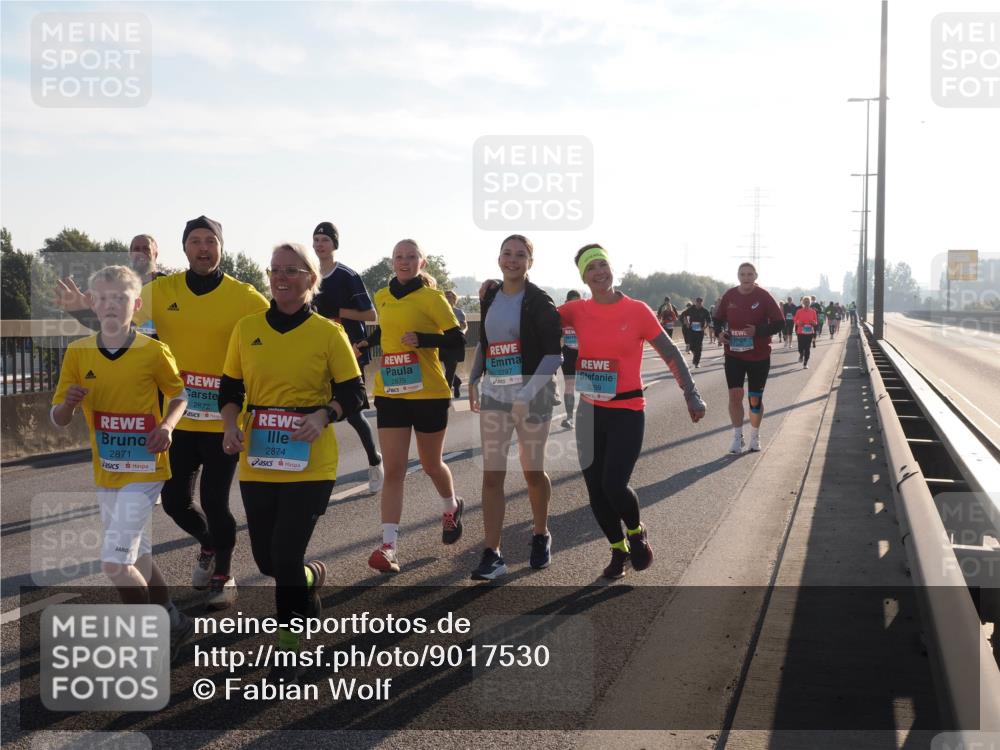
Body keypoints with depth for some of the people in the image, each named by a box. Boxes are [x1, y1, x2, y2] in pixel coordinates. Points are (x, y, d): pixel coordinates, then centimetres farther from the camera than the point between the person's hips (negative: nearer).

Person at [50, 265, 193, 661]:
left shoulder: (154, 352, -11)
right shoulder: (78, 353, -1)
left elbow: (178, 395, 5)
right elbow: (57, 419, 2)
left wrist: (167, 425, -15)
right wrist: (68, 402, -20)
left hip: (144, 469, -5)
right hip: (106, 471, 5)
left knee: (114, 560, -12)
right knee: (136, 557, 17)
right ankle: (174, 622, 36)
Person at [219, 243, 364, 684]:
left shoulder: (328, 332, -3)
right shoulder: (247, 329, 5)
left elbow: (354, 394, -1)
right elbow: (230, 388, 13)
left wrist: (323, 415, -19)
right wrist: (231, 425, -5)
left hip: (309, 464, -4)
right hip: (257, 464, 4)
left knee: (286, 557, -8)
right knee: (266, 560, 12)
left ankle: (289, 651, 12)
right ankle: (311, 578, 48)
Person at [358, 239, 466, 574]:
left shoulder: (432, 298, -8)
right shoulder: (382, 297, 8)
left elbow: (457, 339, -12)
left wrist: (421, 339, -25)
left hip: (429, 394, -3)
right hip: (390, 393, 3)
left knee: (431, 464, 14)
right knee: (393, 470, -4)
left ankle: (451, 508, 45)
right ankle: (388, 546, -7)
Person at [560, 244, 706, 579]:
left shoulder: (637, 310, -7)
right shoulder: (577, 310, 0)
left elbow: (670, 353, -2)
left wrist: (691, 394, -8)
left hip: (628, 413, -4)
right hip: (590, 412, 4)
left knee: (614, 486, -15)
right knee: (595, 489, 8)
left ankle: (637, 532, 18)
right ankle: (618, 549, 32)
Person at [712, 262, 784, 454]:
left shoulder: (764, 296, -8)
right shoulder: (729, 296, 0)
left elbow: (780, 322, -8)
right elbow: (718, 318, 14)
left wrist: (758, 331, -22)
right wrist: (719, 332, -7)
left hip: (759, 356, -2)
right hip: (734, 354, 2)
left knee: (755, 398, 7)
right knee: (735, 394, -7)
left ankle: (755, 436, 26)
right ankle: (737, 437, 6)